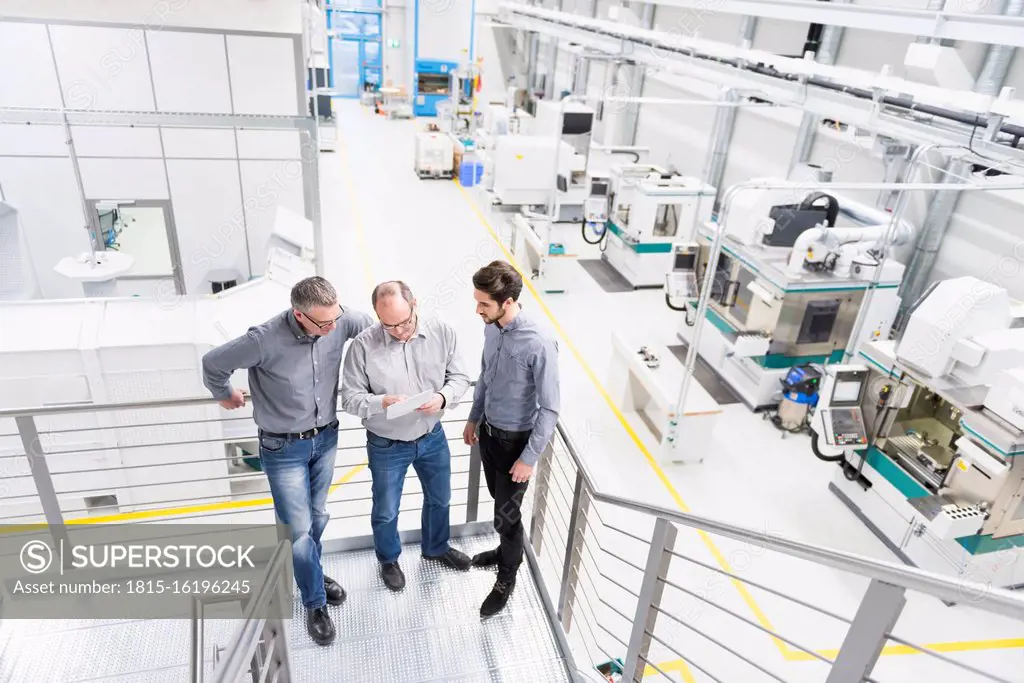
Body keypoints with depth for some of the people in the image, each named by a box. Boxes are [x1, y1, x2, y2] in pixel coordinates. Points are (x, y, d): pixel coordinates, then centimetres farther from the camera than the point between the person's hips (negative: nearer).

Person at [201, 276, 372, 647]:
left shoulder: (340, 320, -19)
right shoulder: (265, 340, -30)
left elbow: (371, 325, 4)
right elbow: (214, 363, -12)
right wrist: (225, 395, 7)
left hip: (326, 437, 4)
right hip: (284, 448, -4)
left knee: (318, 516, 21)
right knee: (299, 529, 4)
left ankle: (309, 572, 49)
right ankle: (315, 603, 27)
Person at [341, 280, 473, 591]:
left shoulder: (442, 332, -15)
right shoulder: (363, 345, -23)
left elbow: (459, 377, -6)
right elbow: (350, 399, -16)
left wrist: (443, 398, -26)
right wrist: (382, 402, -35)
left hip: (433, 437, 3)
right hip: (386, 446, -3)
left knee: (439, 498, 25)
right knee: (386, 511, 18)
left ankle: (437, 548, 55)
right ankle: (388, 560, 49)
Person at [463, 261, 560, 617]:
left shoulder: (539, 344, -30)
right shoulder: (491, 329, -8)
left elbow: (549, 409, -22)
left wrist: (530, 457, -18)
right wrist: (473, 419, 18)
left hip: (516, 440, -6)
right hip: (489, 431, 6)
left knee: (506, 513, 9)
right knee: (500, 502, 25)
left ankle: (507, 579, 33)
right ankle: (507, 550, 51)